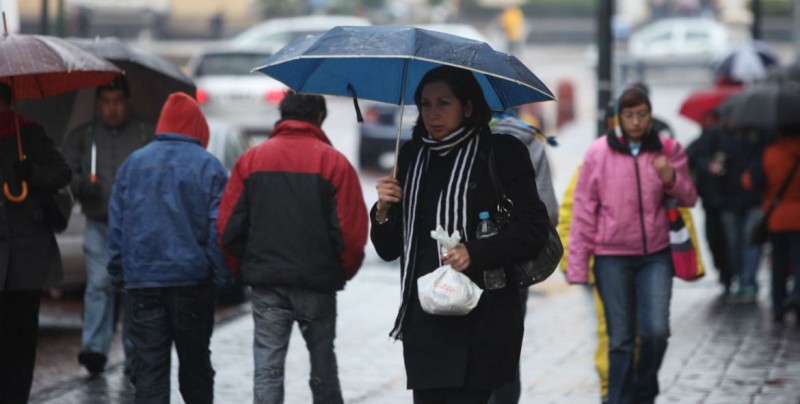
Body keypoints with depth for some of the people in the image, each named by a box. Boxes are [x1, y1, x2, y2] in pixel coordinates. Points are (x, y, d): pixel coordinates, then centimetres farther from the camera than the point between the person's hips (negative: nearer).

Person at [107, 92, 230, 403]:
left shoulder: (133, 163, 6)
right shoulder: (208, 166, -2)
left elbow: (116, 224, 7)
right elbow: (219, 229, -6)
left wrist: (118, 273, 12)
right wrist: (221, 277, -1)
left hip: (141, 281, 1)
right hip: (192, 279, -1)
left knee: (149, 365, 0)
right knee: (195, 360, 12)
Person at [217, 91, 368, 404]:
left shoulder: (251, 159, 2)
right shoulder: (333, 162, -6)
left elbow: (229, 226, 0)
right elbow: (352, 230, -9)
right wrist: (344, 271, 9)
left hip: (266, 284, 1)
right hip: (317, 284, -1)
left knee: (267, 368, 2)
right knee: (323, 367, 13)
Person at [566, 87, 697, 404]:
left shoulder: (668, 150, 5)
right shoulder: (599, 152, 0)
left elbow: (688, 199, 7)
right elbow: (583, 209, 1)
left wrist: (670, 178, -16)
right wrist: (577, 264, -2)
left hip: (656, 255, 1)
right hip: (612, 256, -1)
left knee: (656, 331, -9)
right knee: (620, 339, 1)